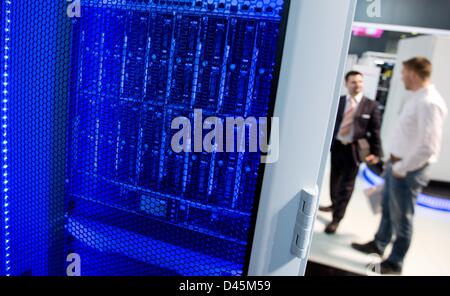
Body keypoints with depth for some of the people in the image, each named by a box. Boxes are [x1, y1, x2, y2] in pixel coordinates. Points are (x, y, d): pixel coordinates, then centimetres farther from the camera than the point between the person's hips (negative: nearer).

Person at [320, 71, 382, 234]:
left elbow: (375, 131, -3)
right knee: (334, 179, 18)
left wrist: (375, 153, -8)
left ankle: (336, 219, 11)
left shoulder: (371, 105, -2)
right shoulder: (338, 101, 5)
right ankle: (334, 204, 43)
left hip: (354, 149, -3)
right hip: (336, 146, 3)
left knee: (346, 185, 2)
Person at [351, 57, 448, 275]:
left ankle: (394, 263, 27)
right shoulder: (414, 98, 8)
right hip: (396, 163, 9)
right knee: (387, 209, 23)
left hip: (408, 170, -9)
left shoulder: (429, 102, -22)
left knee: (401, 217, 8)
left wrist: (402, 168, -18)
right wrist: (394, 163, 11)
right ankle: (378, 245, 44)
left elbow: (428, 147, -27)